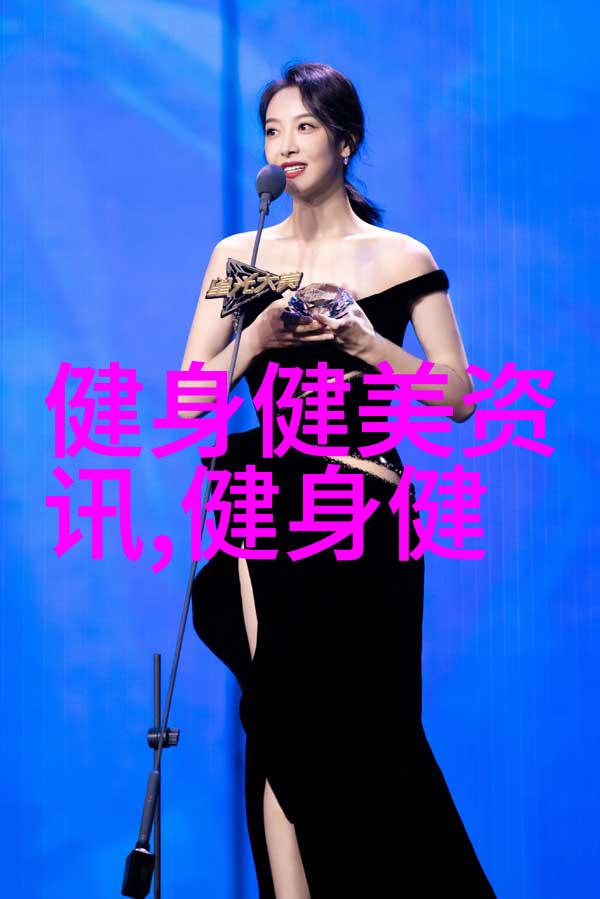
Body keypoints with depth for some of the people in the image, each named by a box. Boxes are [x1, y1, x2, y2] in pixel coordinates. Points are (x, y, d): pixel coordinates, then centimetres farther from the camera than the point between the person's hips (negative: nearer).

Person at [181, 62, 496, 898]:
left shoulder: (400, 259, 2)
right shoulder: (238, 256, 9)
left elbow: (458, 396, -2)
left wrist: (363, 341, -13)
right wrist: (256, 341, -11)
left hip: (363, 516, -2)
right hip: (266, 514, 2)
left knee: (362, 727, -1)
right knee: (282, 727, -2)